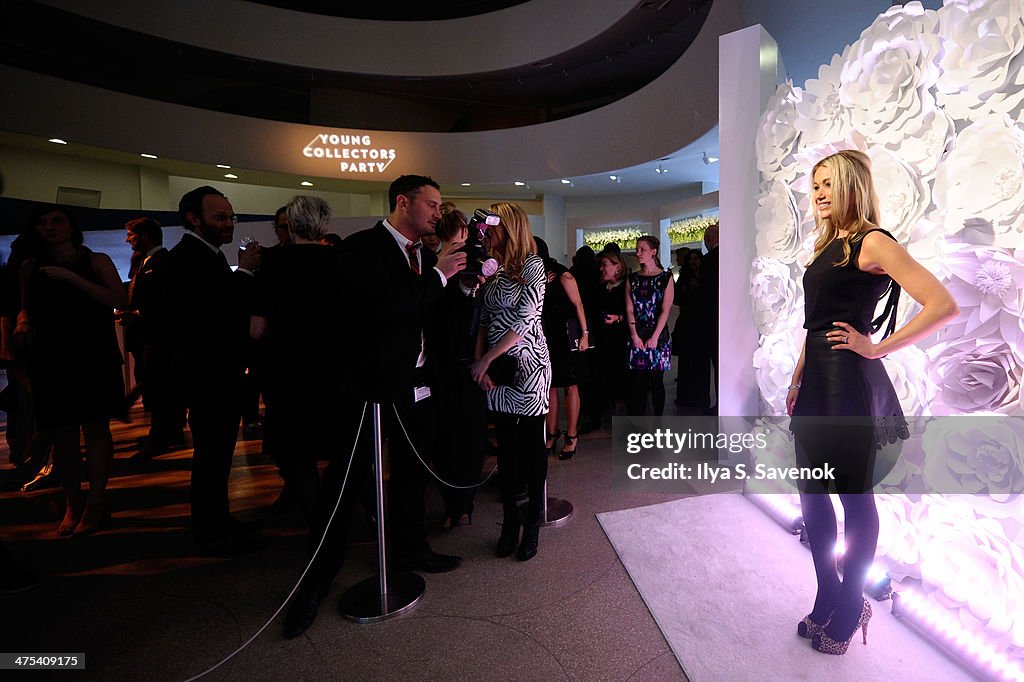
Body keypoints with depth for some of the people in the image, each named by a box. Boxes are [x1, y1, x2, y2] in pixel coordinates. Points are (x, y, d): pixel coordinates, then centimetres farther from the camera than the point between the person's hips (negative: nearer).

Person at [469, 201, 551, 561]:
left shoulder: (532, 265, -7)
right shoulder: (493, 268, 10)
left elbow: (525, 319, -15)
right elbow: (484, 320, 8)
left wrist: (486, 359, -15)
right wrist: (479, 362, -5)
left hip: (528, 363, -5)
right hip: (496, 368, 5)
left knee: (532, 444, 4)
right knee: (505, 444, 10)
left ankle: (532, 525, 19)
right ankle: (509, 522, 22)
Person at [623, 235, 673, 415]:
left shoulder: (665, 278, 1)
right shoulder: (632, 279, 10)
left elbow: (665, 310, -6)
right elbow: (629, 309, 4)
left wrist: (654, 337, -13)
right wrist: (634, 335, -7)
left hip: (658, 334, -2)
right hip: (636, 335, 2)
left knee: (656, 381, 3)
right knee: (638, 382, 2)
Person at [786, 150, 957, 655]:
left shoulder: (873, 242, -9)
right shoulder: (828, 245, 16)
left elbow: (943, 305, -18)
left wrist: (877, 348, -13)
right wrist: (797, 380, 14)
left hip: (849, 384, -9)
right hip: (817, 381, 9)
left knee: (854, 495, 5)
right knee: (812, 491, 13)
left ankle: (848, 612, 23)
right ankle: (828, 601, 30)